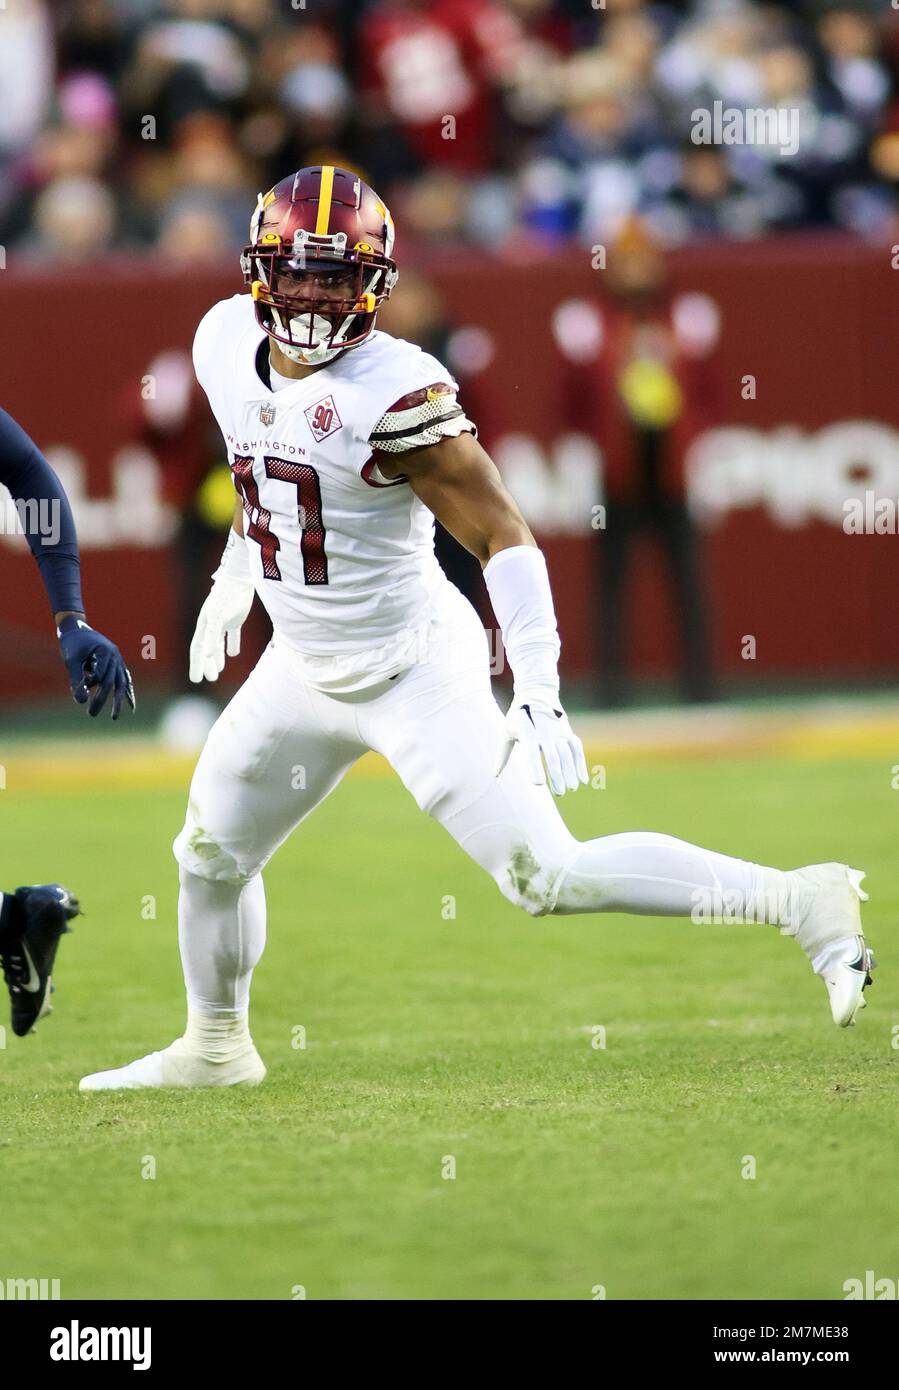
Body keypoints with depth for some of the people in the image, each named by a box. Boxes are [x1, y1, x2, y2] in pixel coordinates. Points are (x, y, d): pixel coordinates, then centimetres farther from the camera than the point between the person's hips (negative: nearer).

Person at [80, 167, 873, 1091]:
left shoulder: (391, 391, -24)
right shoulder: (227, 344, -2)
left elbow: (502, 537, -23)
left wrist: (538, 697, -30)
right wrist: (232, 582, 27)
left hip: (412, 669, -8)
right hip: (304, 665, 8)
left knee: (549, 877, -14)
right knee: (212, 853, 18)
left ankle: (801, 902, -9)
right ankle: (214, 1049, 42)